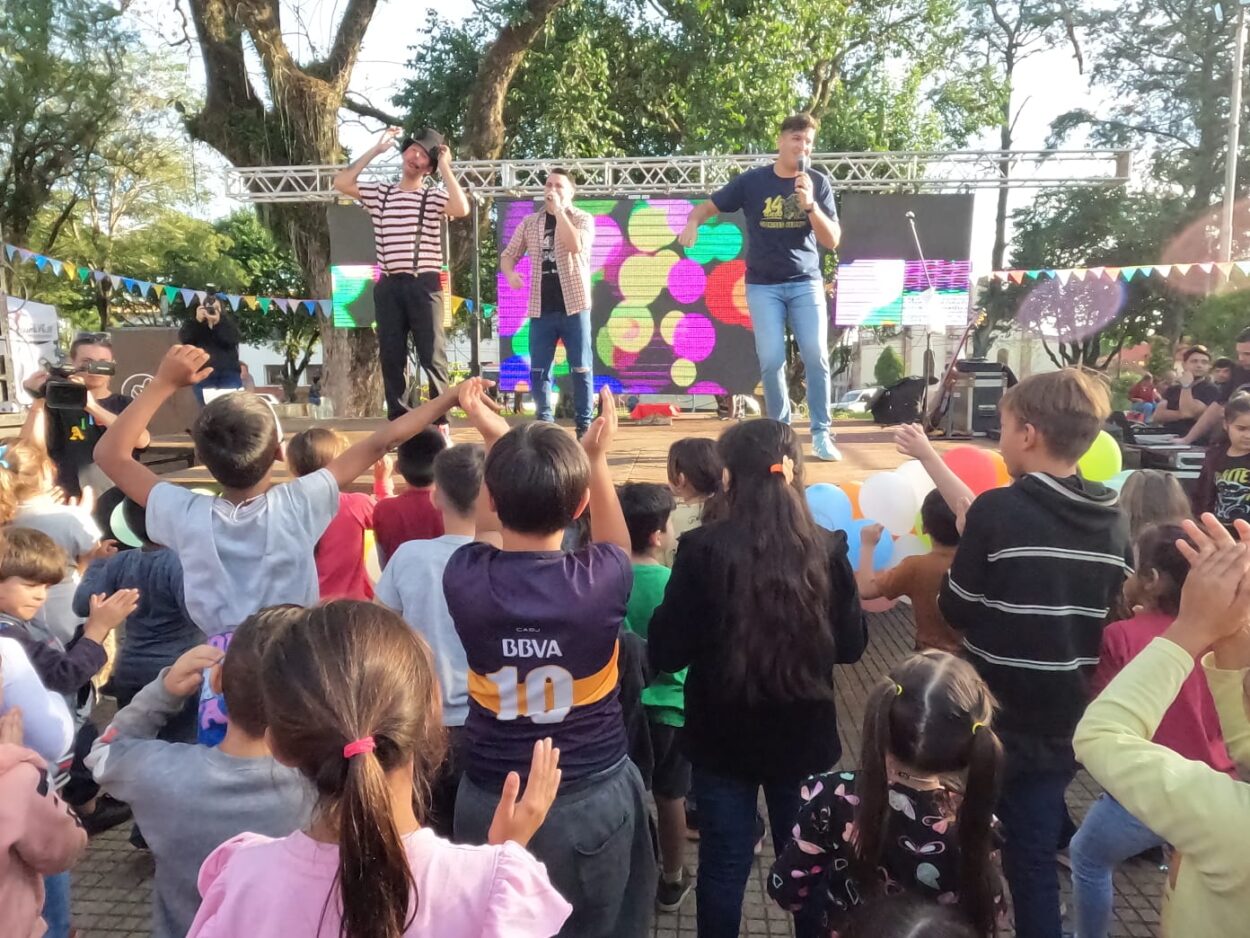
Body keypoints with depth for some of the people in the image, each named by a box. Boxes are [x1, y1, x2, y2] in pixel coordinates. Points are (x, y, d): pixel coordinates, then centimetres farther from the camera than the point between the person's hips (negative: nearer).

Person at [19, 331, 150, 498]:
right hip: (71, 502, -1)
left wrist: (93, 407, -23)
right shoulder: (57, 404, 3)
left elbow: (141, 441, -15)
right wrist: (38, 401, -19)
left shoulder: (125, 404, 6)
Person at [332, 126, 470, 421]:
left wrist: (445, 167, -7)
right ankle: (397, 419, 14)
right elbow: (341, 183, 0)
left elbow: (461, 209, -16)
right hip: (389, 286, 3)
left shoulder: (434, 196, 4)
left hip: (424, 285, -3)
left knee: (432, 355, -2)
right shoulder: (379, 193, 13)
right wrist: (376, 150, 3)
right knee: (391, 355, 6)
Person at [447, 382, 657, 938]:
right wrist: (596, 459, 5)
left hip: (490, 802, 1)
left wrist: (497, 443, 10)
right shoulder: (600, 580, -23)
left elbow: (509, 522, 5)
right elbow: (616, 546, 4)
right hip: (593, 800, -1)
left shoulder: (464, 578, -19)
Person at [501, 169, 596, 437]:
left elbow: (575, 246, -20)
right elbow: (508, 254, 14)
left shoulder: (583, 218, 0)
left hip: (573, 306, -3)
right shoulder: (530, 222, 10)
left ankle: (585, 425, 7)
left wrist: (559, 210, -15)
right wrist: (510, 273, -7)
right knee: (538, 370, 4)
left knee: (581, 368, -1)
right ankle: (544, 423, 15)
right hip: (541, 309, 3)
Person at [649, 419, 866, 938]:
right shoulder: (826, 550, -10)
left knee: (723, 864, 14)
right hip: (805, 734, 2)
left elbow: (665, 653, -14)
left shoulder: (705, 549, -17)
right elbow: (851, 645, 1)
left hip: (724, 736, -2)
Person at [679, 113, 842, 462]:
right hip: (763, 285, 0)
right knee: (771, 361, -3)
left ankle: (821, 433, 4)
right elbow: (707, 206, 4)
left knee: (816, 356, -6)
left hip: (806, 283, 1)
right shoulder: (752, 181, -1)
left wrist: (810, 205, -19)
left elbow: (832, 241, -4)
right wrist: (693, 221, -19)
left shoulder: (818, 183, 1)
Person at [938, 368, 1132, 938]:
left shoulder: (998, 511, -19)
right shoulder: (1114, 522, -1)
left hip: (990, 723, -5)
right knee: (1035, 858, 18)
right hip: (1062, 726, 5)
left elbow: (955, 612, -11)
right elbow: (1109, 620, 11)